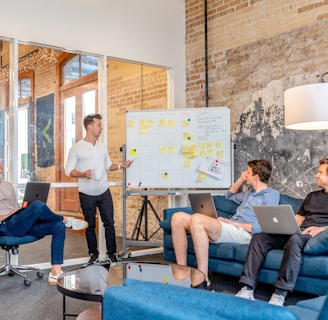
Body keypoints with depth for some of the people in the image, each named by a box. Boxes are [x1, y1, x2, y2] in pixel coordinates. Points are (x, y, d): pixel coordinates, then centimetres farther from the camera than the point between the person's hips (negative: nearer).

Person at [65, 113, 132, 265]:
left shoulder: (102, 146, 7)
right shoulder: (76, 148, -7)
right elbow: (68, 170, -8)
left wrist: (120, 165, -3)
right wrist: (83, 174, -24)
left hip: (104, 192, 4)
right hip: (87, 195, -3)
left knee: (109, 223, 4)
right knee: (90, 226, 8)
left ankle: (112, 253, 15)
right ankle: (93, 255, 22)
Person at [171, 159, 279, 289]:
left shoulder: (272, 194, 3)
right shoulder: (251, 192, 30)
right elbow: (230, 195, 49)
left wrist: (236, 223, -12)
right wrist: (241, 178, 33)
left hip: (243, 233, -9)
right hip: (228, 227, 9)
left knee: (197, 219, -34)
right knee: (178, 217, -9)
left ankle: (204, 281, -32)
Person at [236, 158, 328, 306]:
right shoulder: (312, 195, 30)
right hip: (297, 232, 7)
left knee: (295, 239, -40)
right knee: (259, 237, -17)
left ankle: (280, 294, -38)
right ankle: (247, 289, -27)